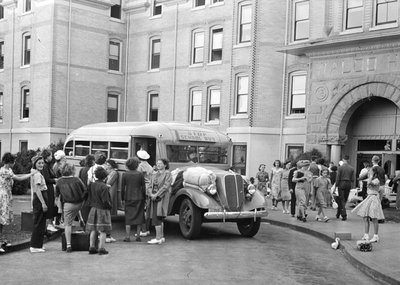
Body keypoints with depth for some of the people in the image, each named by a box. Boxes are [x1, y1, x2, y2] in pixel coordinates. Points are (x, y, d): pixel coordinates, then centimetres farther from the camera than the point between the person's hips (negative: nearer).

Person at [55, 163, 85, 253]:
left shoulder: (59, 181, 1)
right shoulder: (77, 180, -6)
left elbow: (57, 195, 8)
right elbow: (85, 191, -1)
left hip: (68, 204, 0)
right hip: (79, 203, 0)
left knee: (67, 224, 4)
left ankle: (68, 245, 0)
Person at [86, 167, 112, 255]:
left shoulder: (91, 185, 2)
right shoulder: (104, 187, -19)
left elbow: (89, 197, 9)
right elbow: (105, 201, -20)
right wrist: (110, 206, -3)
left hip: (93, 209, 7)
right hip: (102, 210, -7)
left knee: (93, 230, 12)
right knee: (102, 231, 0)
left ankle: (92, 247, 17)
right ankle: (101, 248, 2)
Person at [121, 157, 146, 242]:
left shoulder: (125, 175, -3)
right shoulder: (140, 174, -5)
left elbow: (122, 188, 1)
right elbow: (143, 187, -1)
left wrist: (122, 198, 10)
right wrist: (144, 198, 8)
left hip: (128, 198, 0)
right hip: (139, 198, 0)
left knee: (128, 218, 5)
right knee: (139, 217, 9)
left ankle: (128, 237, 2)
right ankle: (138, 236, 10)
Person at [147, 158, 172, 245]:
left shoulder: (167, 174, -4)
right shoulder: (154, 175, 17)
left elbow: (165, 186, -13)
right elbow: (150, 186, 14)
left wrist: (156, 195, -16)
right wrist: (151, 194, -6)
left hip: (162, 198, -7)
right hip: (154, 198, 7)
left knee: (157, 218, -13)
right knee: (159, 219, 10)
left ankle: (158, 238, -13)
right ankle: (161, 237, 17)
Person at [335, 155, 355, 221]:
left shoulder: (340, 167, -8)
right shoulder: (351, 168, 1)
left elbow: (337, 178, -9)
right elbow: (352, 179, 2)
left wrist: (336, 185, 0)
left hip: (341, 183, -3)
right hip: (348, 184, 3)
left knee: (342, 199, 1)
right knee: (344, 199, 14)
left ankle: (344, 215, -10)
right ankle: (338, 214, 24)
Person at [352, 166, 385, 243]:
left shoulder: (376, 180, -14)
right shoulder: (370, 180, 13)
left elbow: (369, 183, -33)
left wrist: (371, 176, -21)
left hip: (374, 199, -9)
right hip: (368, 198, 9)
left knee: (374, 219, -4)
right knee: (365, 218, 8)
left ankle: (375, 236, 3)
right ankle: (366, 235, 14)